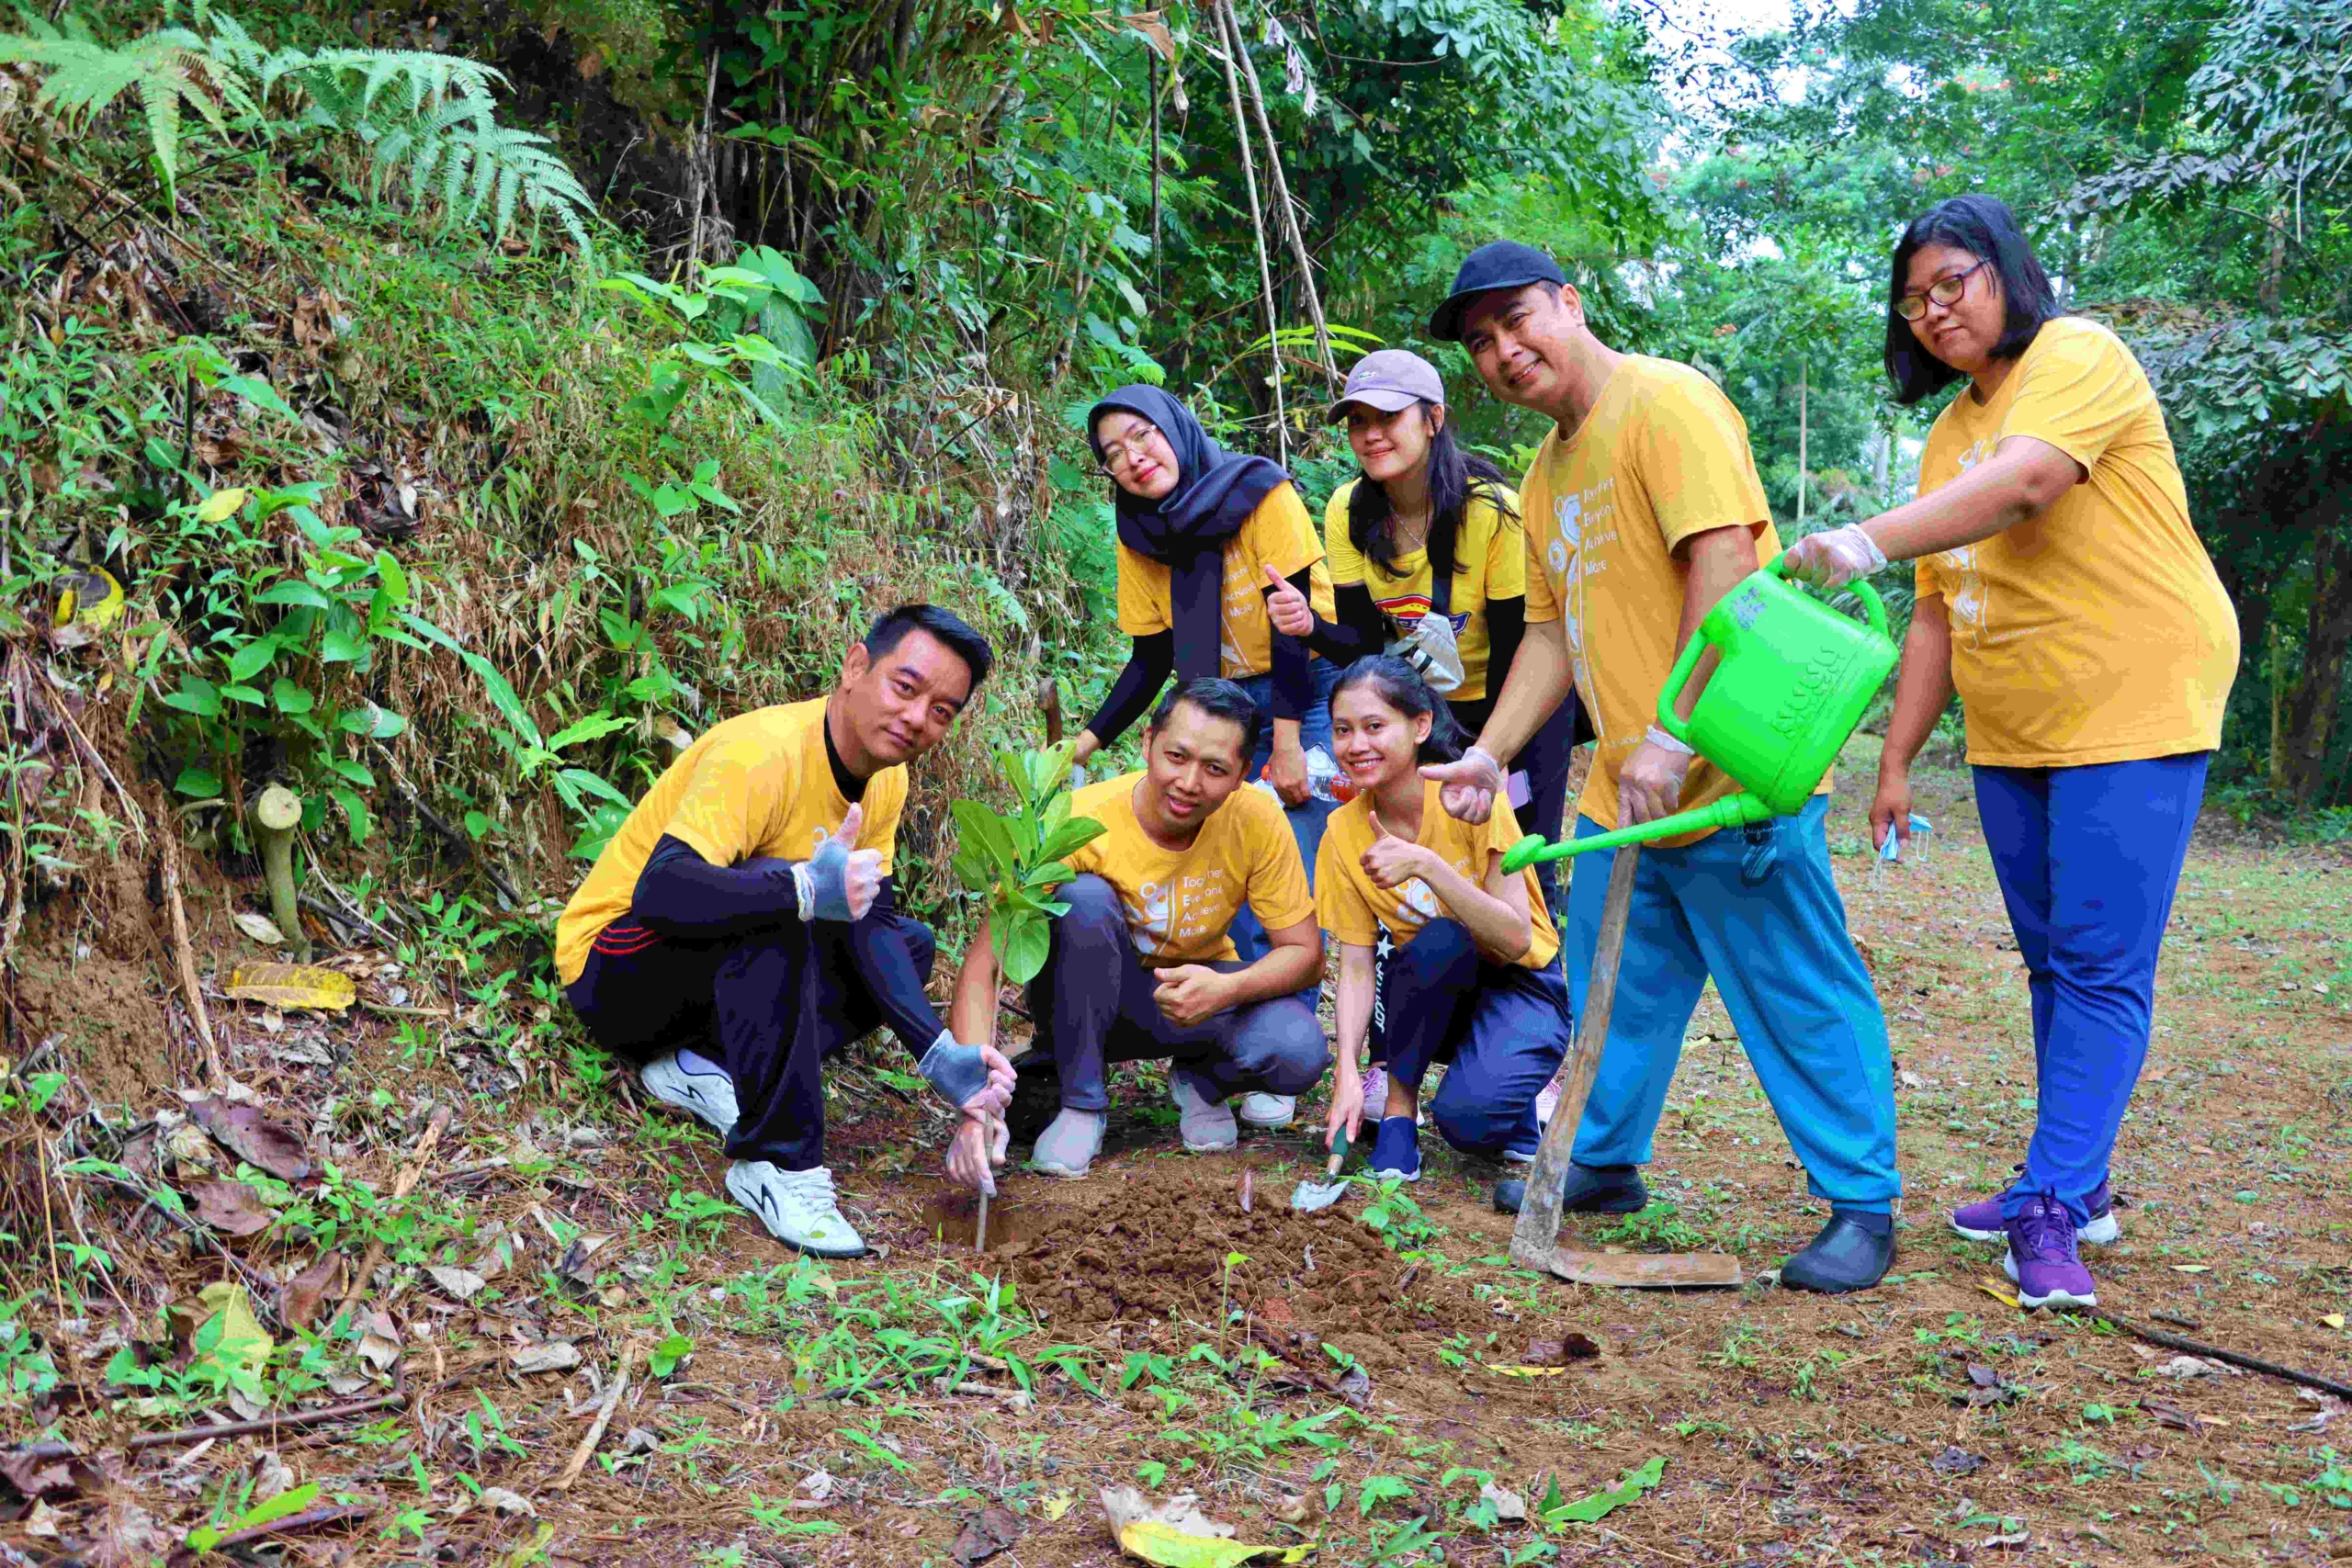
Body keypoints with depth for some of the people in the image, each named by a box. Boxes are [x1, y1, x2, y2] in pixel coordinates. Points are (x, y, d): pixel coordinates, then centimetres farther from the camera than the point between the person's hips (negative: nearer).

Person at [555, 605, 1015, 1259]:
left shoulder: (885, 780, -1)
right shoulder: (764, 752, -28)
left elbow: (869, 922, -8)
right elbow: (659, 891, -40)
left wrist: (939, 1056, -20)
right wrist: (806, 890, -54)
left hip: (730, 964, 8)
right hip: (612, 970, -8)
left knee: (909, 944, 2)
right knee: (774, 901, -34)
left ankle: (704, 1066, -10)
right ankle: (778, 1163, -30)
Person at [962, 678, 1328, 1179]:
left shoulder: (1257, 821, -19)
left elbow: (1305, 952, -12)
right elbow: (981, 968, -31)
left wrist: (1227, 989, -34)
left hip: (1196, 992, 2)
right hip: (1088, 1004, -1)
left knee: (1300, 1051, -29)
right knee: (1084, 898, -33)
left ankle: (1200, 1082, 7)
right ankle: (1081, 1104, -16)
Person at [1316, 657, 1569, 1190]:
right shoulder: (1343, 832, -9)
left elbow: (1515, 940, -25)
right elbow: (1356, 965, -11)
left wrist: (1426, 865, -37)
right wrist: (1348, 1072, -26)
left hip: (1518, 989, -3)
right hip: (1428, 996, 3)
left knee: (1468, 1119, -33)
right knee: (1439, 941, -34)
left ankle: (1514, 1106, 4)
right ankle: (1398, 1108, -13)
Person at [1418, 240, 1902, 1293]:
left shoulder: (1667, 403, -13)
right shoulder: (1548, 473, 16)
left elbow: (1725, 571, -22)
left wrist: (1673, 739, -25)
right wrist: (1492, 751, 11)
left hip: (1726, 775, -9)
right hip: (1621, 789, 9)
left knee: (1801, 997, -1)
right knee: (1614, 991, 17)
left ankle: (1863, 1205, 10)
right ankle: (1604, 1160, 34)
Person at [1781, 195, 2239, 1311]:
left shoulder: (2080, 356, -8)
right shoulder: (1951, 432, 14)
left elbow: (2026, 480, -29)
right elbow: (1936, 613, 13)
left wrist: (1873, 539, -40)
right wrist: (1895, 761, 9)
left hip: (2131, 714, -8)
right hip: (2009, 738, 8)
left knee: (2100, 968, -8)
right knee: (2053, 964, 11)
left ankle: (2052, 1205, -7)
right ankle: (2078, 1187, 20)